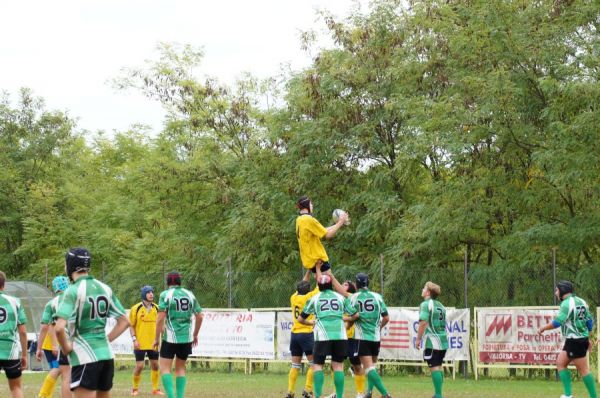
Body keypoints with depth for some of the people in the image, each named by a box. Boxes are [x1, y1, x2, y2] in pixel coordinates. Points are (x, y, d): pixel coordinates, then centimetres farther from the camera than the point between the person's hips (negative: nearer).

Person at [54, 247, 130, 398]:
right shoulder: (104, 288, 8)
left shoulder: (73, 291, -12)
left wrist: (66, 348, -7)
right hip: (107, 355, 7)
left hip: (85, 358, -7)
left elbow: (59, 328, -23)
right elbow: (124, 322, 14)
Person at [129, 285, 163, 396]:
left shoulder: (156, 308, 5)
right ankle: (135, 388, 14)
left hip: (153, 343, 4)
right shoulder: (136, 309, -6)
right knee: (139, 366, -4)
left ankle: (155, 389, 14)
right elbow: (131, 325, -2)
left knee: (155, 365, 4)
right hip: (140, 344, -4)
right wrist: (134, 339, -11)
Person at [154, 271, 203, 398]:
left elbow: (160, 318, -11)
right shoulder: (189, 295, 9)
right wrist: (195, 335, 22)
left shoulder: (165, 295, -4)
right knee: (180, 368, 16)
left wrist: (156, 338, -5)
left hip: (171, 337, -4)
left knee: (165, 368, 1)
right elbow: (199, 316, 10)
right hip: (186, 337, 4)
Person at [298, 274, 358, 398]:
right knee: (338, 365, 8)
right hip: (340, 335, 1)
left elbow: (300, 319, 16)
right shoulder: (341, 298, 13)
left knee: (317, 365, 5)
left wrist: (311, 323, 35)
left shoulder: (314, 299, 11)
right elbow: (355, 315, 14)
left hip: (322, 336, -1)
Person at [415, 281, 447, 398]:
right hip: (443, 340, 8)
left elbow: (423, 322, -19)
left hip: (433, 342, -8)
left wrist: (418, 339, -14)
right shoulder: (440, 305, 16)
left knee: (434, 367, -6)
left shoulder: (425, 304, -9)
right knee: (439, 367, 16)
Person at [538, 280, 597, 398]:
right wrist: (587, 338, 24)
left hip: (575, 341, -9)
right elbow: (590, 321, 15)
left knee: (583, 370, -4)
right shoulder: (580, 301, 11)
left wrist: (543, 328, -4)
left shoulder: (567, 303, -15)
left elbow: (557, 322, -19)